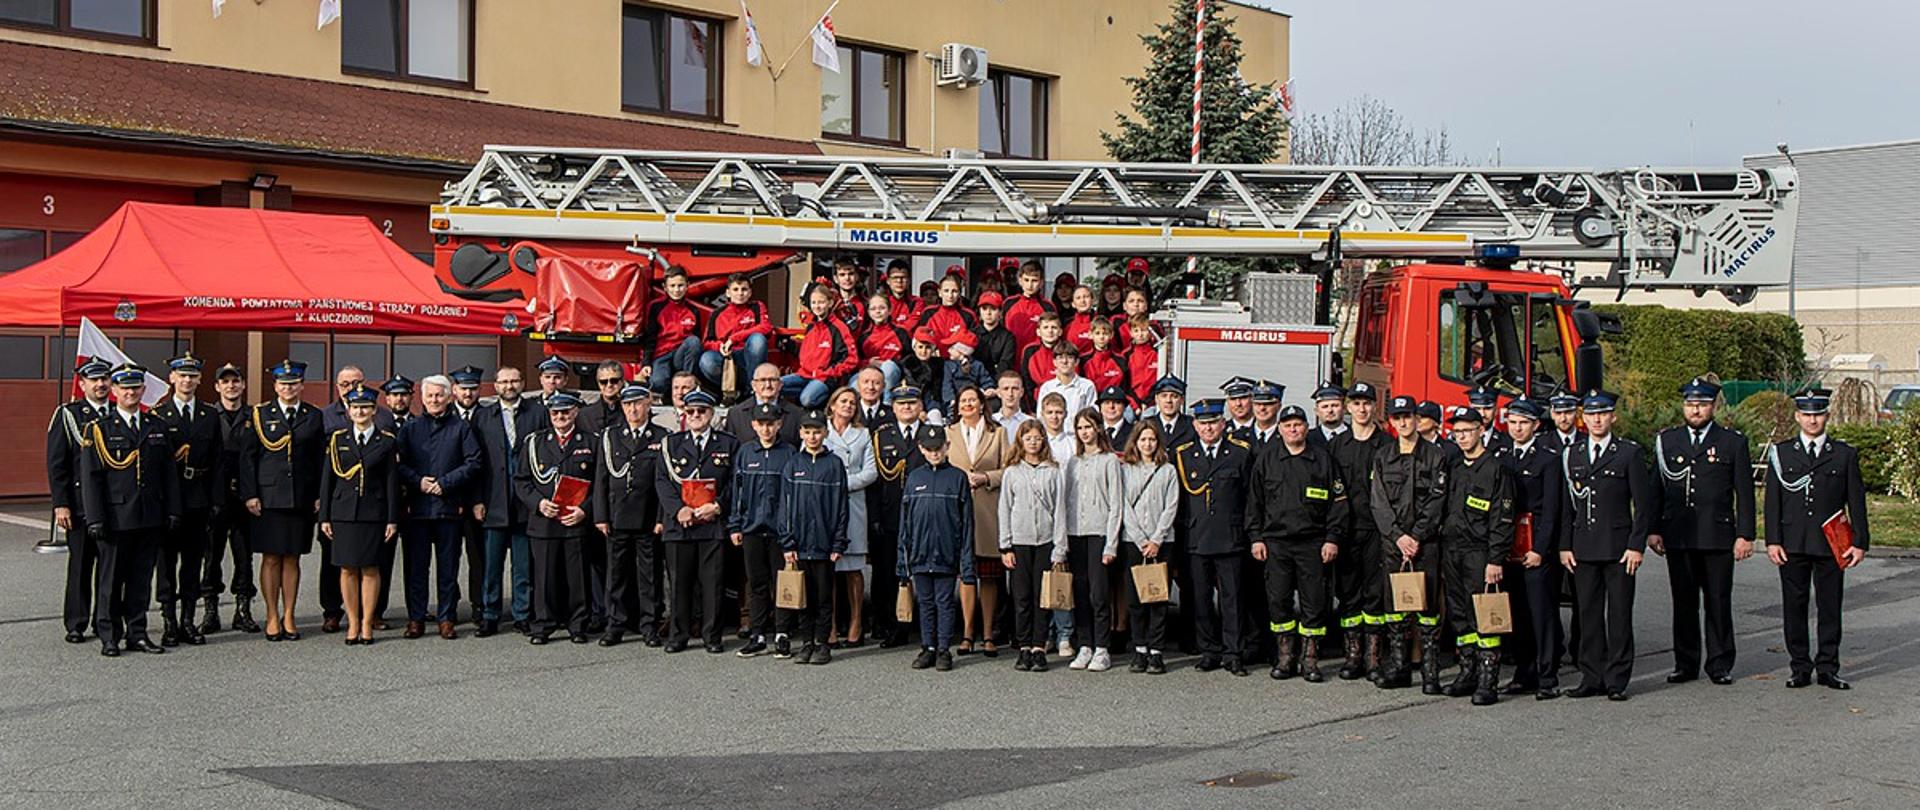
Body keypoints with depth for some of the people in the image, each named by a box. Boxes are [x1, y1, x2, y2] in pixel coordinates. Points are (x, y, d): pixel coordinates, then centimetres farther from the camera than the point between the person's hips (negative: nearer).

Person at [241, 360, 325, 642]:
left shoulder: (314, 417, 8)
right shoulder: (260, 415, 4)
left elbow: (321, 459, 8)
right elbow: (247, 457, 2)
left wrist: (320, 496, 1)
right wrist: (250, 494, -5)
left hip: (302, 499, 1)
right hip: (268, 499, -1)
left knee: (292, 558, 7)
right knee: (271, 558, 2)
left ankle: (288, 617, 14)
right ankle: (272, 618, 10)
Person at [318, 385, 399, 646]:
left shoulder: (386, 441, 3)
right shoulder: (337, 439, 6)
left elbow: (392, 482, 3)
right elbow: (327, 479, 7)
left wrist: (393, 519, -2)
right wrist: (324, 516, 2)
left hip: (374, 513, -1)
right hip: (343, 512, 1)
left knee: (370, 568, 1)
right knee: (348, 568, 3)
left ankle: (367, 623, 9)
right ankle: (353, 623, 11)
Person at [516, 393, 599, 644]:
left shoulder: (590, 443, 8)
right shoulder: (534, 442, 11)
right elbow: (521, 480, 9)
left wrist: (584, 510, -8)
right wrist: (538, 502, -7)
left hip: (577, 522, -1)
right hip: (543, 522, 1)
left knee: (578, 575, 1)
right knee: (545, 574, 1)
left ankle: (577, 626, 11)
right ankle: (543, 626, 11)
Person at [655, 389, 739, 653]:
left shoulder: (729, 444, 9)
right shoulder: (671, 443, 13)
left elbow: (735, 481, 5)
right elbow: (662, 481, 6)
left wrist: (718, 506, -10)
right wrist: (678, 509, -9)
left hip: (714, 523, -1)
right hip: (678, 523, 1)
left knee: (712, 581, -1)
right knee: (680, 581, 4)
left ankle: (712, 636, 8)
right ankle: (679, 634, 13)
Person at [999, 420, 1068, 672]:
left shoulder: (1053, 472, 4)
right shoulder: (1011, 473, 6)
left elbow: (1059, 510, 3)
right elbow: (1004, 511, 7)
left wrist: (1060, 548, -2)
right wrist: (1005, 547, 1)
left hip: (1045, 540, 0)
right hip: (1019, 541, 0)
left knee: (1042, 596, 1)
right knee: (1022, 597, 2)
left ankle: (1039, 648, 5)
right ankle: (1024, 648, 8)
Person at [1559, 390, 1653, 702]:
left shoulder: (1629, 452, 0)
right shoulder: (1571, 455, 11)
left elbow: (1644, 503, -2)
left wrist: (1636, 546, -8)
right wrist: (1565, 546, 6)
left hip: (1618, 547, -3)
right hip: (1583, 549, 3)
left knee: (1619, 615, -1)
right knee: (1588, 614, 5)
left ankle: (1617, 681, 5)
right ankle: (1592, 678, 12)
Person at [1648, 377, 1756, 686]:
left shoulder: (1733, 442, 4)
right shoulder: (1666, 440, 9)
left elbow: (1744, 493, 2)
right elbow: (1655, 488, 10)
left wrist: (1745, 535, -4)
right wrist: (1653, 530, 3)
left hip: (1718, 536, -2)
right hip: (1677, 537, 2)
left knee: (1719, 603, 3)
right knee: (1683, 603, 7)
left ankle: (1720, 665, 11)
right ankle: (1685, 664, 15)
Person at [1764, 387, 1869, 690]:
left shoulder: (1845, 454, 7)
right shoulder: (1781, 453, 7)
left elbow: (1856, 502, 7)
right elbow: (1772, 501, 5)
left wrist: (1860, 542, 0)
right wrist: (1772, 541, -3)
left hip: (1831, 545, 0)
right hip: (1792, 545, 0)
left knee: (1830, 607, 3)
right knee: (1794, 607, 3)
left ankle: (1827, 668, 11)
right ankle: (1800, 668, 11)